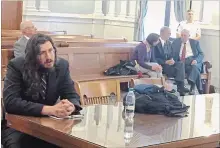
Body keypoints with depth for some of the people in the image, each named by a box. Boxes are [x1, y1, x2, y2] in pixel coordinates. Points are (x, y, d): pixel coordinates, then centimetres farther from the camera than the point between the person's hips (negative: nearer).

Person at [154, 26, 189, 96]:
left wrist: (171, 60, -8)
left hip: (168, 63, 7)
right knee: (177, 69, -27)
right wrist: (166, 61, -22)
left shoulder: (169, 43, 17)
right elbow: (155, 58, -13)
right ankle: (180, 87, -17)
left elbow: (171, 55, 17)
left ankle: (180, 86, -33)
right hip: (160, 65, -7)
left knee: (180, 63, -23)